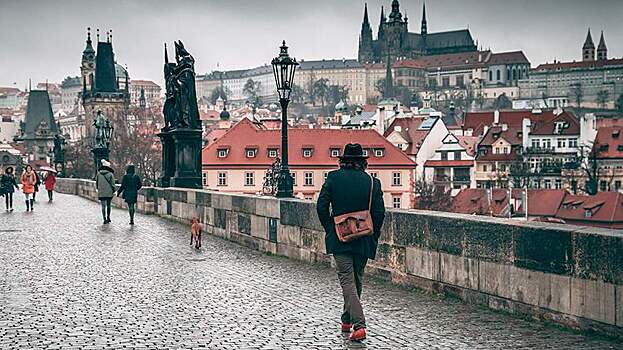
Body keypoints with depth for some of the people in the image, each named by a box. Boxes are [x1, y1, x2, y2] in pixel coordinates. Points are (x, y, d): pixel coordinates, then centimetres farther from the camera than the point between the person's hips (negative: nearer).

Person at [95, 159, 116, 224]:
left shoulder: (98, 174, 1)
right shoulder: (110, 174, -7)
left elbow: (96, 183, 9)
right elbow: (112, 184, -7)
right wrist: (114, 190, 5)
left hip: (101, 193, 1)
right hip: (109, 192, -1)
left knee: (103, 206, 0)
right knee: (108, 205, 15)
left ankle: (105, 219, -8)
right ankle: (108, 218, 24)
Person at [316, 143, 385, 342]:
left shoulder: (333, 177, -1)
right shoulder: (372, 182, 1)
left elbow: (321, 206, -6)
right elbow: (379, 212, -5)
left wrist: (329, 229, 6)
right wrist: (373, 237, 7)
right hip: (364, 241, 2)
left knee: (347, 281, -5)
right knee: (356, 279, 19)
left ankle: (359, 325, -18)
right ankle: (347, 319, 31)